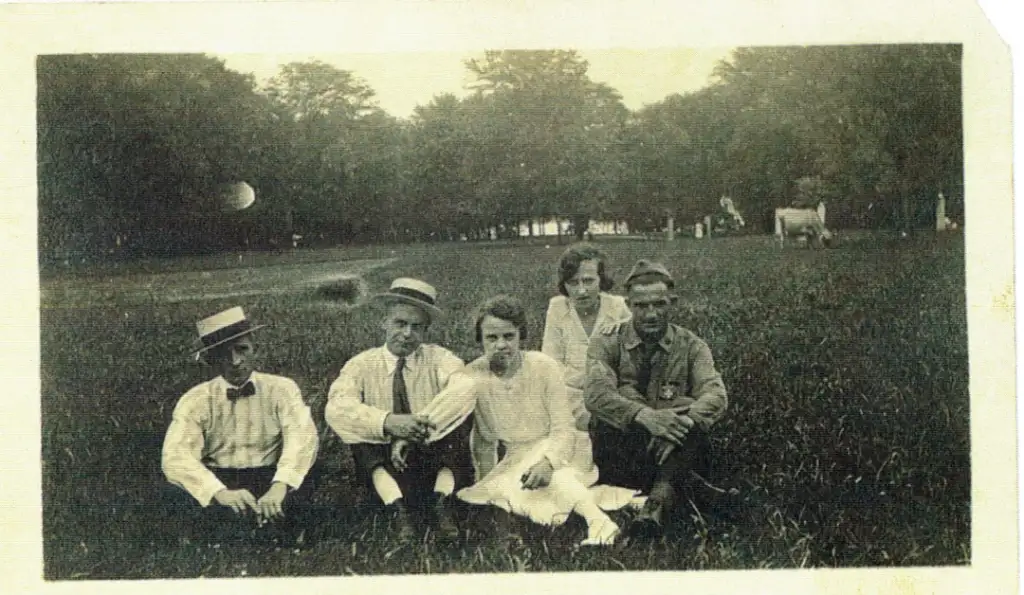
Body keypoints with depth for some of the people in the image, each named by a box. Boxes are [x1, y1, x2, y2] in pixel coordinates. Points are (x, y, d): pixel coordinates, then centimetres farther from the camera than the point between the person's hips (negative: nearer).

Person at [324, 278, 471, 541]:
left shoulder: (439, 359, 3)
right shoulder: (362, 365, 2)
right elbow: (337, 408, -18)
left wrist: (420, 428, -35)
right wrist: (387, 422, -36)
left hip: (436, 459, 0)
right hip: (382, 466, 0)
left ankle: (441, 502, -29)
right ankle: (397, 508, -34)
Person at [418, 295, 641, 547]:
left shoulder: (544, 367, -14)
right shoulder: (474, 376, -9)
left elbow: (563, 430, -14)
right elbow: (485, 441, 2)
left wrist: (547, 462, -33)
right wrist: (486, 484, -3)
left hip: (557, 451, -3)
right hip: (515, 458, 3)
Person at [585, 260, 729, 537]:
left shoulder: (691, 346, 6)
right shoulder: (607, 344, 3)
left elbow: (716, 396, -13)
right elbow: (595, 394, -18)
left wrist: (683, 422, -34)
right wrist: (643, 416, -36)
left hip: (676, 452, 0)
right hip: (619, 456, 0)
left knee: (692, 412, -29)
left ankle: (659, 500, -43)